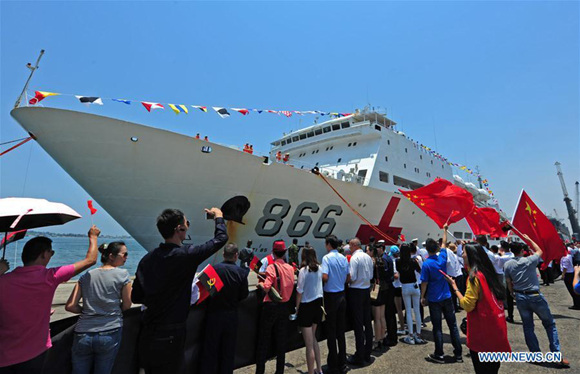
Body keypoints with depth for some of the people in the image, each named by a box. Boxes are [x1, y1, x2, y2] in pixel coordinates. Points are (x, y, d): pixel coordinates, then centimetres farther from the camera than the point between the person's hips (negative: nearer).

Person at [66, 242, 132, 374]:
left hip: (82, 335, 3)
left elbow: (70, 306, 1)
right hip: (109, 334, -3)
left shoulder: (87, 275, 4)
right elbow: (127, 305, -2)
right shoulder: (122, 274, -7)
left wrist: (87, 311, 17)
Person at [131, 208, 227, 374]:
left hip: (147, 334, 7)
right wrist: (218, 216, 5)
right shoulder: (185, 255, -22)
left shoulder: (147, 259, -3)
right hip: (170, 335, -6)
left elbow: (135, 297, 6)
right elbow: (220, 238, -12)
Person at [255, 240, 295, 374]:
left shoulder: (272, 267, -17)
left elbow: (266, 287, -24)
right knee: (281, 340, 16)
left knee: (264, 340, 11)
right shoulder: (290, 268, -2)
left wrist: (260, 284, -5)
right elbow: (290, 286, 8)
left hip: (271, 306, -4)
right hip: (284, 306, 4)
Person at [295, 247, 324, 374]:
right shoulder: (319, 269, 0)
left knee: (309, 345, 6)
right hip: (318, 304, 7)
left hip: (307, 306, -7)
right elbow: (320, 286, 6)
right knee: (313, 338, 25)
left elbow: (300, 291, -14)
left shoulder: (304, 270, -17)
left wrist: (297, 308, -5)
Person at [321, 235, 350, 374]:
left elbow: (325, 277, -25)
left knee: (331, 332, 6)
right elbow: (348, 278, 8)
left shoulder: (327, 258, -15)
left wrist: (318, 277, -4)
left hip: (331, 296, -6)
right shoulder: (344, 258, 3)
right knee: (341, 331, 15)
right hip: (342, 295, 6)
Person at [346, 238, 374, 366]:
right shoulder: (368, 257, 6)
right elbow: (371, 275, 13)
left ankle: (359, 357, 9)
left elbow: (352, 277, -20)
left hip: (356, 292, -8)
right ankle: (367, 353, 27)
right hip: (367, 290, 8)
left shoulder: (355, 258, -17)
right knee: (367, 321, 14)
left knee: (358, 324, 0)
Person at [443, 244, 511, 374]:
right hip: (495, 327, 8)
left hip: (482, 331, -8)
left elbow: (467, 305, -21)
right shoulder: (487, 272, 6)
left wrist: (454, 286, -15)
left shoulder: (474, 276, -19)